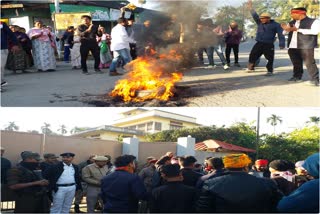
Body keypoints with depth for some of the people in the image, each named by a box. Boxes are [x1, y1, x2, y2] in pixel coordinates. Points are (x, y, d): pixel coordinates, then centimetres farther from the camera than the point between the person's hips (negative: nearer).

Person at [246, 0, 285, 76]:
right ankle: (251, 68, 17)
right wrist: (250, 7, -9)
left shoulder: (275, 25, -4)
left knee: (270, 59, -4)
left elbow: (280, 35, -6)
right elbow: (255, 15, 2)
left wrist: (281, 44, -14)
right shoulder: (260, 23, 8)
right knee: (252, 56, 4)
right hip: (259, 44, 4)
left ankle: (270, 71, 6)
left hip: (269, 45, -4)